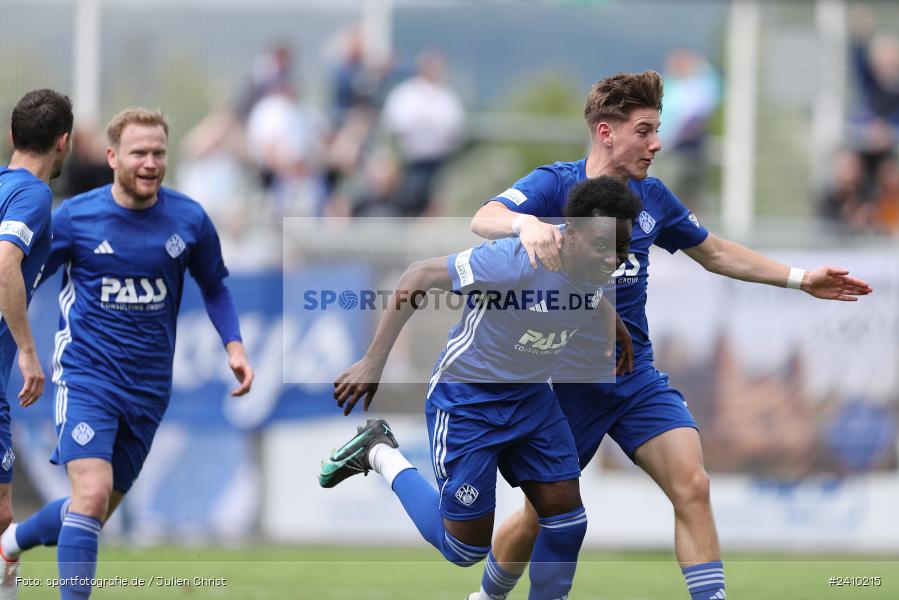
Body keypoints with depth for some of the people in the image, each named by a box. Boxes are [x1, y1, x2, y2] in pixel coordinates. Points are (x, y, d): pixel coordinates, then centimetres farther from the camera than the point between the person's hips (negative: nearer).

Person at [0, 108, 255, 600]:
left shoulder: (189, 221, -1)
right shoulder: (75, 217, -7)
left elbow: (214, 287, 15)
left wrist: (234, 346, 1)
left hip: (148, 388, 3)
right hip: (86, 375, -3)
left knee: (97, 512, 12)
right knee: (92, 494, -23)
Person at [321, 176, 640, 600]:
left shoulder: (593, 270, -11)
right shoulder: (518, 261, -34)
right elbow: (419, 277, -24)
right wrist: (373, 362, -22)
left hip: (530, 398, 6)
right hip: (467, 400, -6)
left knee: (566, 519, 0)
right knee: (466, 546, 0)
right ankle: (380, 454, 19)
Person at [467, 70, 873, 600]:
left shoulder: (652, 197, 3)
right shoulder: (556, 184, -13)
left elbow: (716, 253, 18)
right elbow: (483, 219, -31)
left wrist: (801, 279, 15)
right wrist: (527, 223, -54)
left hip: (635, 376, 4)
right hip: (565, 378, -4)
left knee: (692, 486, -13)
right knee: (540, 516, 4)